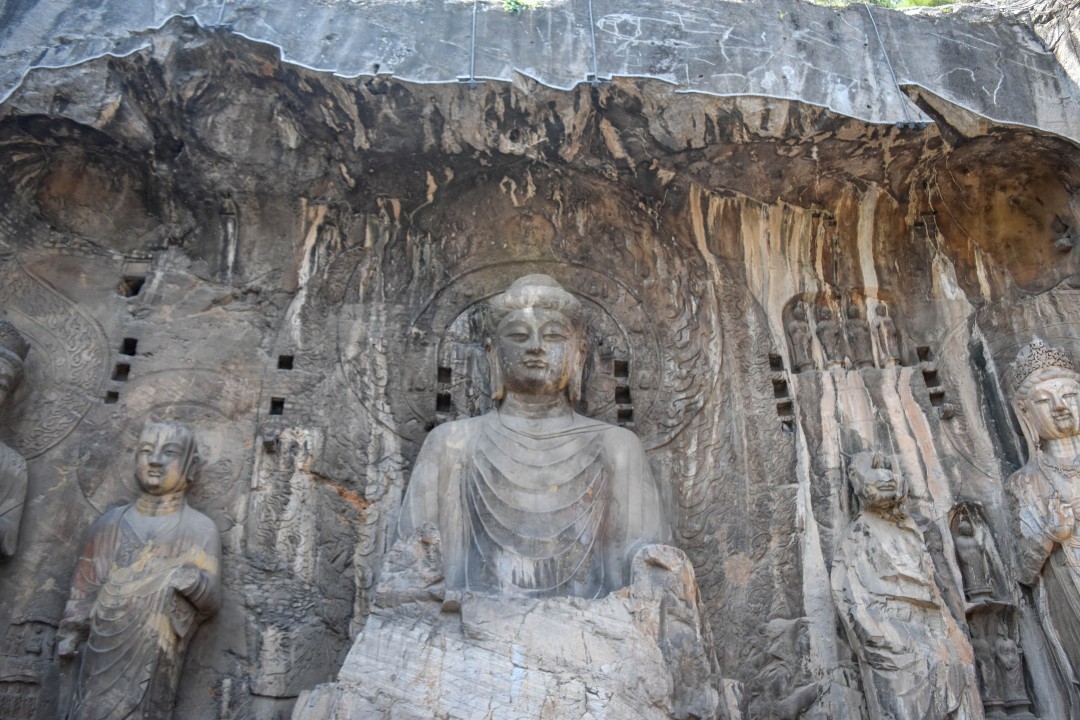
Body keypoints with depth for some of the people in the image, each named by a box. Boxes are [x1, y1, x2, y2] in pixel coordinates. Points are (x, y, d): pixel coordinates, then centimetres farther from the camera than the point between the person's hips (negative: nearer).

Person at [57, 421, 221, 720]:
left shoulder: (200, 529, -5)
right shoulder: (110, 522, 7)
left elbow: (211, 601, -7)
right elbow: (86, 584, 15)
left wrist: (194, 583, -26)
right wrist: (71, 631, 12)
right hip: (102, 653, 4)